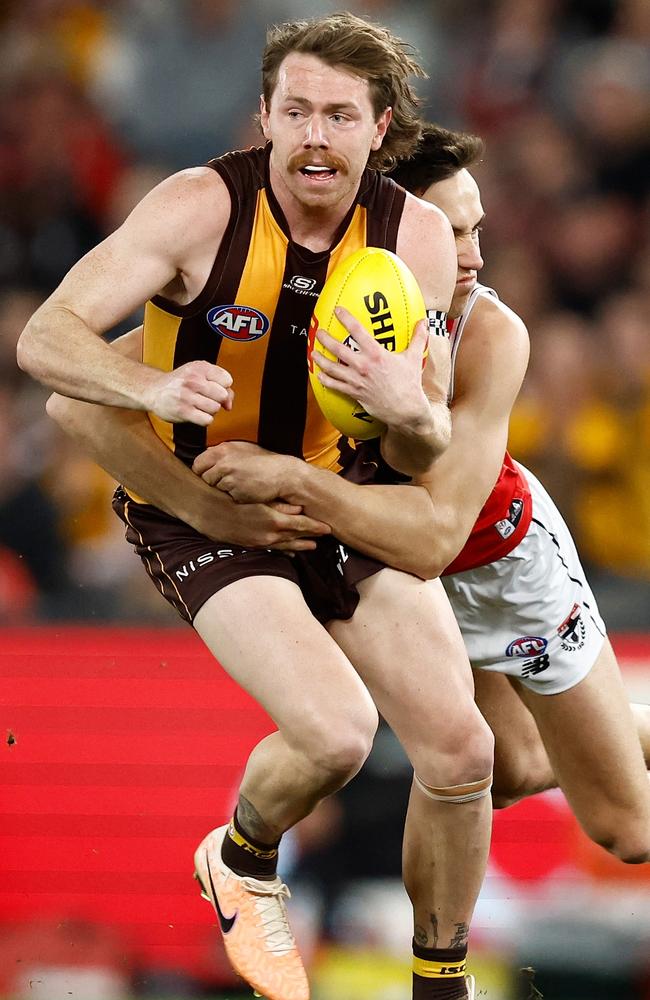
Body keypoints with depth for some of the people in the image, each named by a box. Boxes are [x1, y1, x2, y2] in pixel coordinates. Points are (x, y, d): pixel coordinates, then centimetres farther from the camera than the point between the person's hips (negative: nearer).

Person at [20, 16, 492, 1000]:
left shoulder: (416, 235, -10)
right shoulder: (204, 207, -21)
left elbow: (426, 456, -6)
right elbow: (47, 337, -24)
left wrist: (409, 413, -31)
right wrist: (156, 388, -44)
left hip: (337, 503, 4)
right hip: (201, 507, -4)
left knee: (459, 744, -4)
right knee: (335, 732, -24)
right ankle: (241, 862, 11)